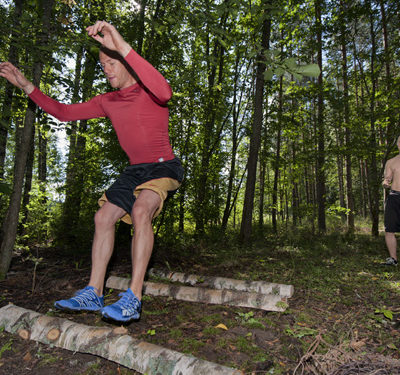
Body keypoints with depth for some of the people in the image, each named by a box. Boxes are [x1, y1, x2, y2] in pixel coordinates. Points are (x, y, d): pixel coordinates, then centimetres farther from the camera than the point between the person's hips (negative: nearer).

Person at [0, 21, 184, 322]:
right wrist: (26, 85, 8)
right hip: (135, 170, 7)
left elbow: (164, 92, -36)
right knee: (104, 217, -5)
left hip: (165, 166, -7)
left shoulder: (150, 92, -9)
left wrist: (123, 47, -39)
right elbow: (63, 112, 17)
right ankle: (94, 293, 1)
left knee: (141, 211, -32)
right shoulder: (107, 102, 10)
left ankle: (134, 297, -27)